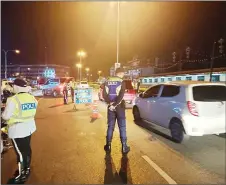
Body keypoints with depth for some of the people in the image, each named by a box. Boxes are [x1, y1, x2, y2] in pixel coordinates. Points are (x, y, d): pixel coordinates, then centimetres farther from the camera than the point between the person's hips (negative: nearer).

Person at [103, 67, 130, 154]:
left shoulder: (107, 82, 5)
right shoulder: (121, 82, -9)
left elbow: (104, 95, -1)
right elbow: (121, 96, -20)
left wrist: (110, 103, -8)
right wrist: (114, 105, -17)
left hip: (110, 107, 4)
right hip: (119, 107, -4)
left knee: (110, 126, 11)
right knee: (122, 127, 4)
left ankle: (108, 146, 16)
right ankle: (124, 147, 9)